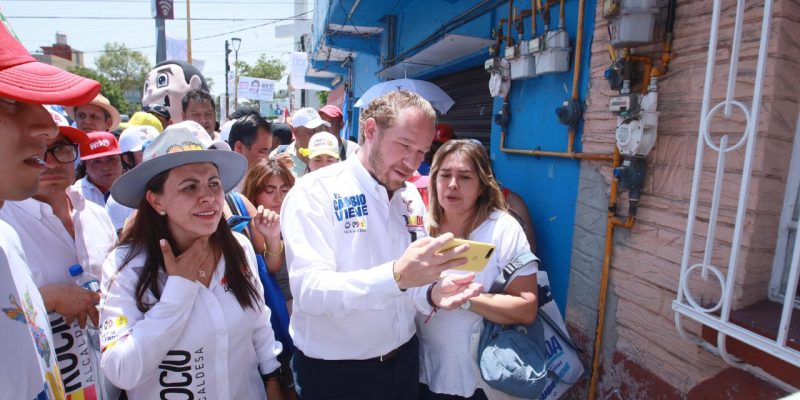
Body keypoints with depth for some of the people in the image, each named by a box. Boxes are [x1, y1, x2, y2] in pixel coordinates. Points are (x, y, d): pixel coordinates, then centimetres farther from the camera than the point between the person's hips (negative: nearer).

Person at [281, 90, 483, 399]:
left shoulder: (412, 198, 3)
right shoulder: (314, 192, -17)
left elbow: (406, 284, 8)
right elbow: (309, 291, -26)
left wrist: (431, 294, -14)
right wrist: (396, 276, -40)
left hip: (404, 359, 6)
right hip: (334, 371, -5)